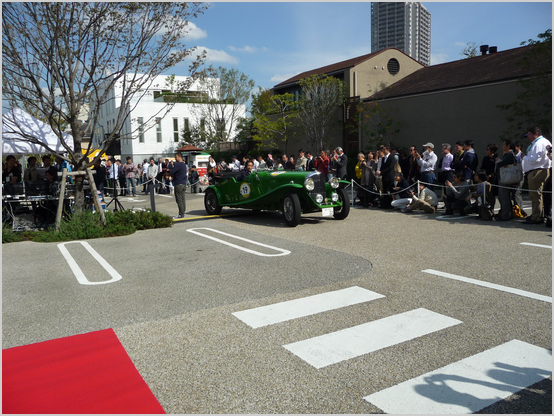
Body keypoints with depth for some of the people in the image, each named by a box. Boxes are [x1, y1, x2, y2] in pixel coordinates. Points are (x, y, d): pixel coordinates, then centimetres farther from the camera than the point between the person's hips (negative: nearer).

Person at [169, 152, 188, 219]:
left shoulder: (178, 164, -14)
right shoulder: (184, 165, 16)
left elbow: (171, 172, -19)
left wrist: (172, 175, 4)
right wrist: (173, 175, 12)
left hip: (178, 184, -9)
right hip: (184, 183, 9)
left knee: (179, 200, -7)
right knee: (183, 199, 10)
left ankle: (181, 214, -7)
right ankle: (182, 213, 13)